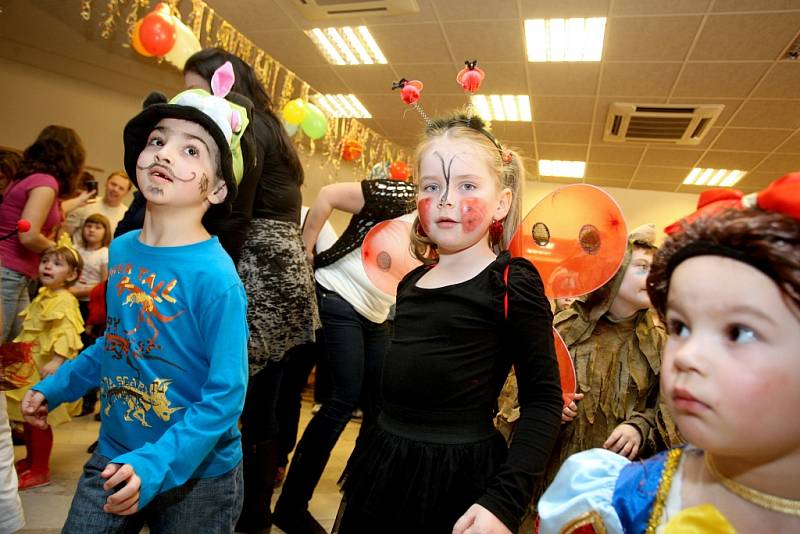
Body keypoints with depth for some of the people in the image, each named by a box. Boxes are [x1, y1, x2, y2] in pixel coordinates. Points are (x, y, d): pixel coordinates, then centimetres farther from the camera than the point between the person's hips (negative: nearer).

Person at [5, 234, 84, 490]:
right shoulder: (41, 297, 13)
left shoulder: (65, 301, -17)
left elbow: (67, 335, -26)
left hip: (44, 369, -9)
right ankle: (30, 459, 34)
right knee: (27, 417, 18)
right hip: (28, 366, 9)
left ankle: (40, 470, 11)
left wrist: (57, 361, -34)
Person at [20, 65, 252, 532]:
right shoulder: (121, 250, -3)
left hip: (197, 475, -5)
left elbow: (225, 396, -22)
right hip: (114, 460, 6)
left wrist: (154, 465, -28)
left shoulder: (214, 276, -25)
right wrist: (55, 387, 17)